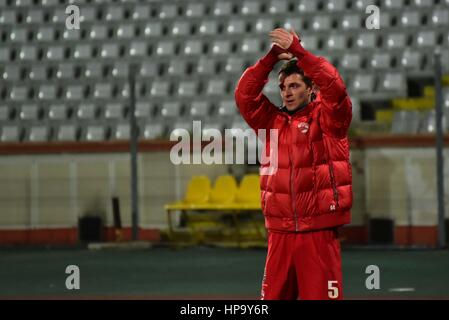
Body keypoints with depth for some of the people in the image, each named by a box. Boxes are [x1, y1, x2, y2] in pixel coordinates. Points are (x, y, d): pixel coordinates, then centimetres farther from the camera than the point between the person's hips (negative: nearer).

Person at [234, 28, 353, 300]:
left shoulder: (327, 118, 2)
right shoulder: (273, 121, 13)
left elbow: (334, 86, -14)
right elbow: (245, 95, 4)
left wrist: (298, 51, -15)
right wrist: (271, 57, -3)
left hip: (319, 233, -4)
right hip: (280, 233, 4)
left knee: (321, 297, -4)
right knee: (273, 297, 5)